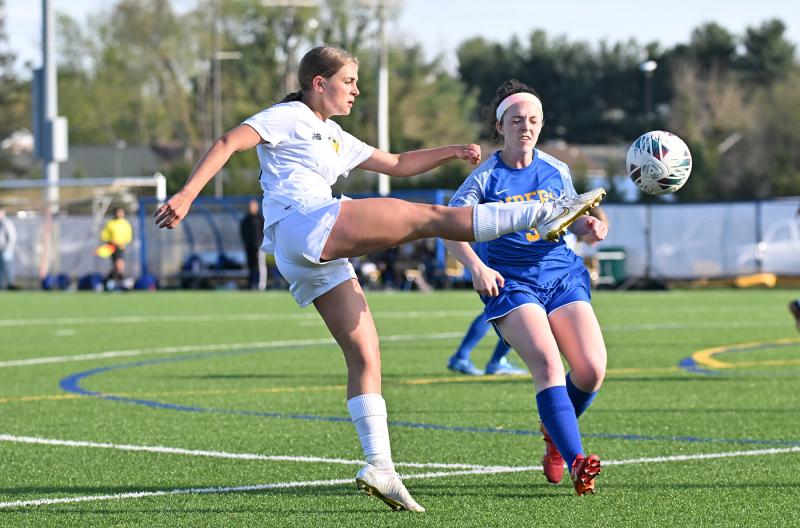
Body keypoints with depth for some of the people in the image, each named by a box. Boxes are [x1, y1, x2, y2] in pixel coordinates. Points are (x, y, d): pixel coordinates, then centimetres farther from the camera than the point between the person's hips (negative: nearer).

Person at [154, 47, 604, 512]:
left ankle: (380, 467, -3)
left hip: (318, 259, 9)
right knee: (430, 216, -12)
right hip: (303, 224, -9)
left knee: (365, 355, 1)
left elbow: (397, 164, 35)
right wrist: (187, 195, -21)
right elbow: (228, 143, -8)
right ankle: (542, 214, -13)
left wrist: (451, 152, 22)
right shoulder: (288, 118, 5)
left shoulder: (335, 138, 31)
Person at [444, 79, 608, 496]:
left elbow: (574, 218, 21)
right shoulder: (485, 177, -3)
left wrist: (591, 226, -4)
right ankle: (576, 462, -33)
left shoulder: (556, 171, 9)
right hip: (510, 283, -4)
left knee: (592, 369, -13)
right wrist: (475, 266, -27)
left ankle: (554, 430, 20)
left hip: (562, 277, 4)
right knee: (546, 362, -26)